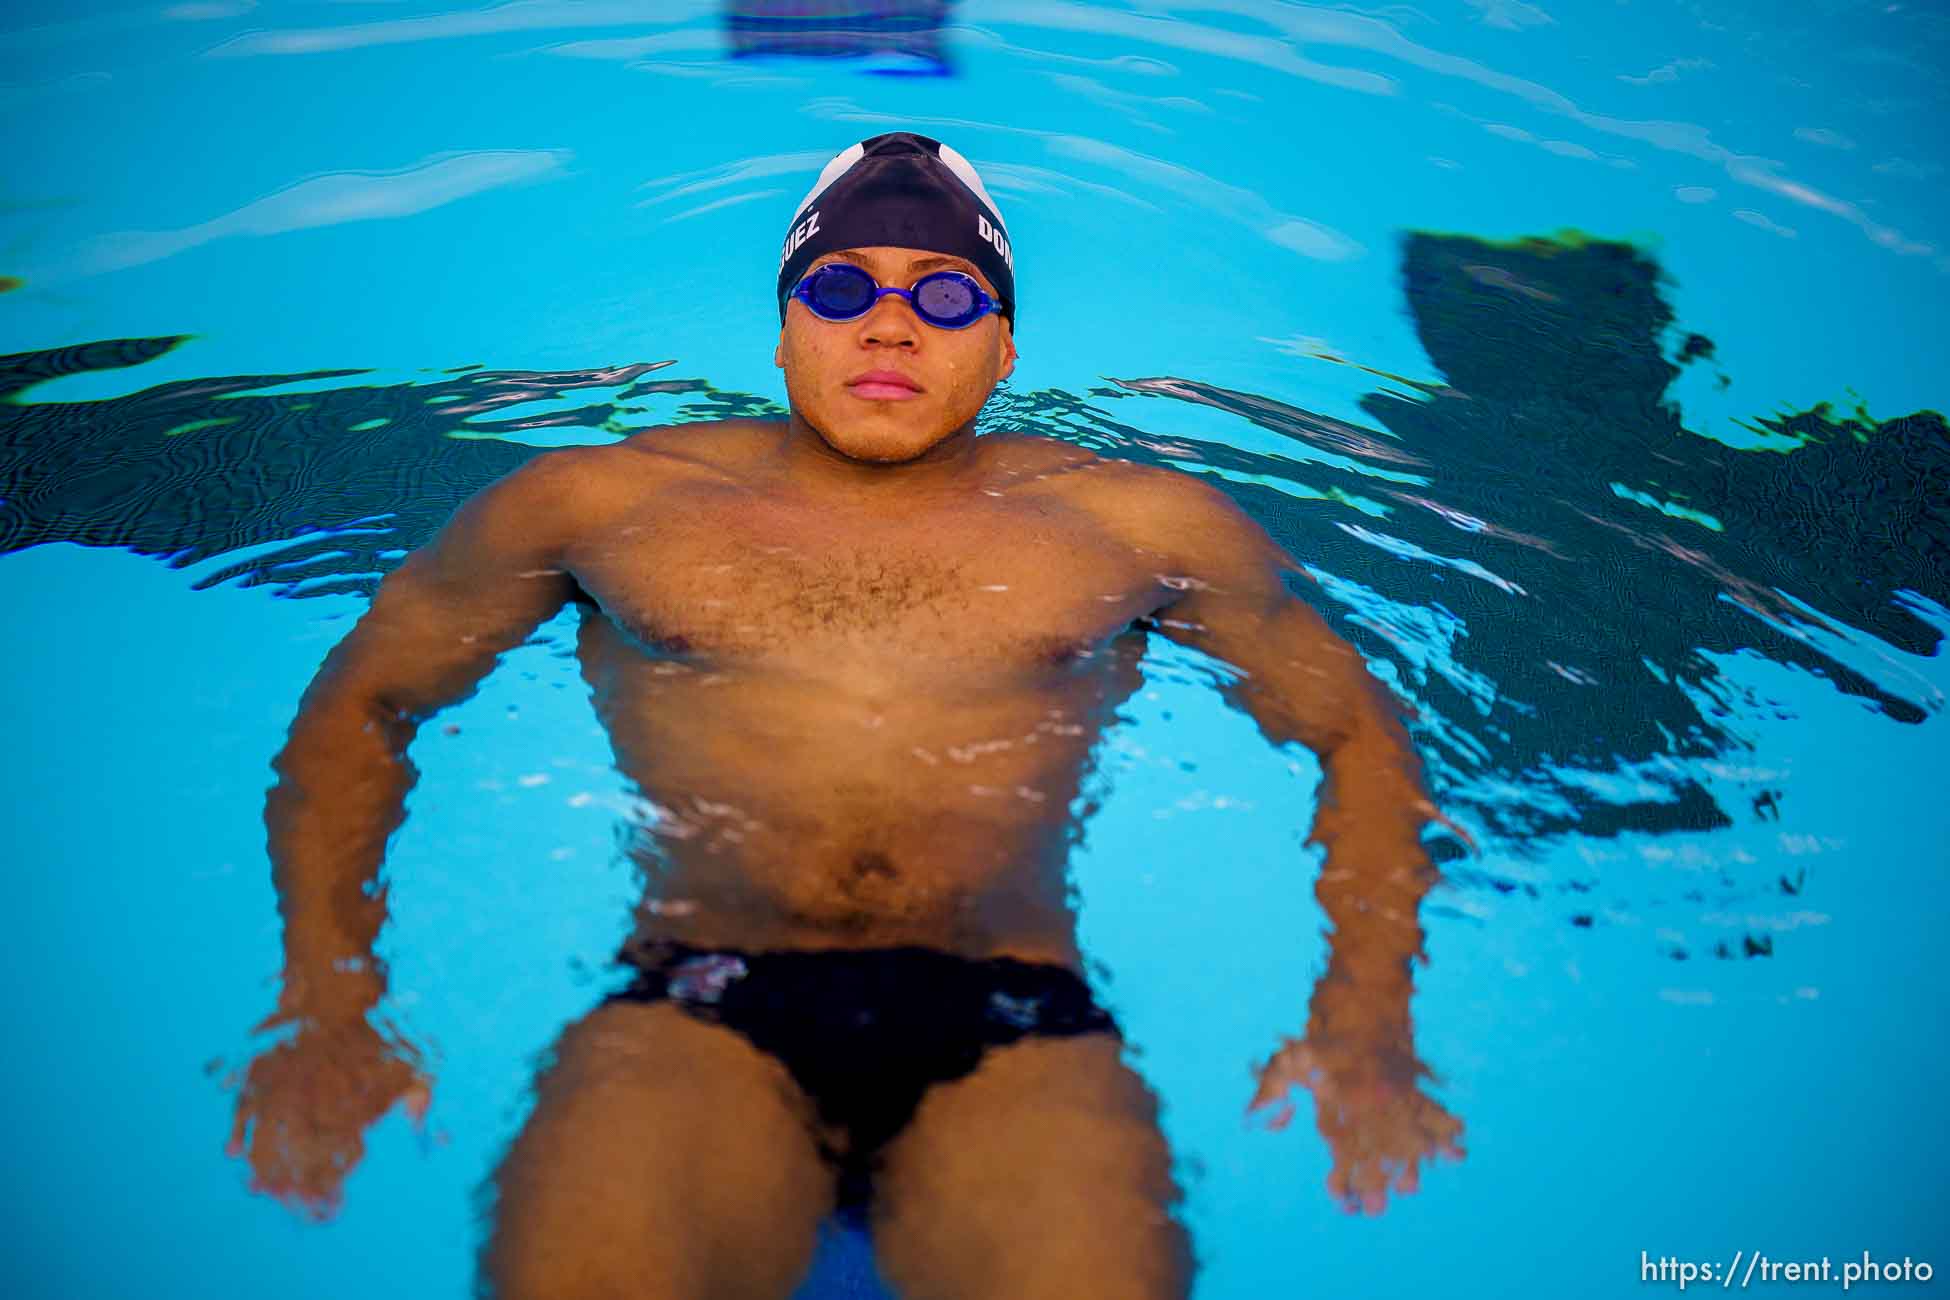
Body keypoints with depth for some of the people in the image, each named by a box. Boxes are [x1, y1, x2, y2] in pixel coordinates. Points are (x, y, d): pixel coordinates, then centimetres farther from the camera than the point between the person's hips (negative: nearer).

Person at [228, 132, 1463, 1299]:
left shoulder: (1143, 522, 15)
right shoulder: (597, 500, 15)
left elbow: (1360, 735, 17)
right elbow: (359, 703, 18)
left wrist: (1361, 1033, 2)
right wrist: (328, 1010, 4)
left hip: (1014, 1023, 1)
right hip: (694, 1008, 0)